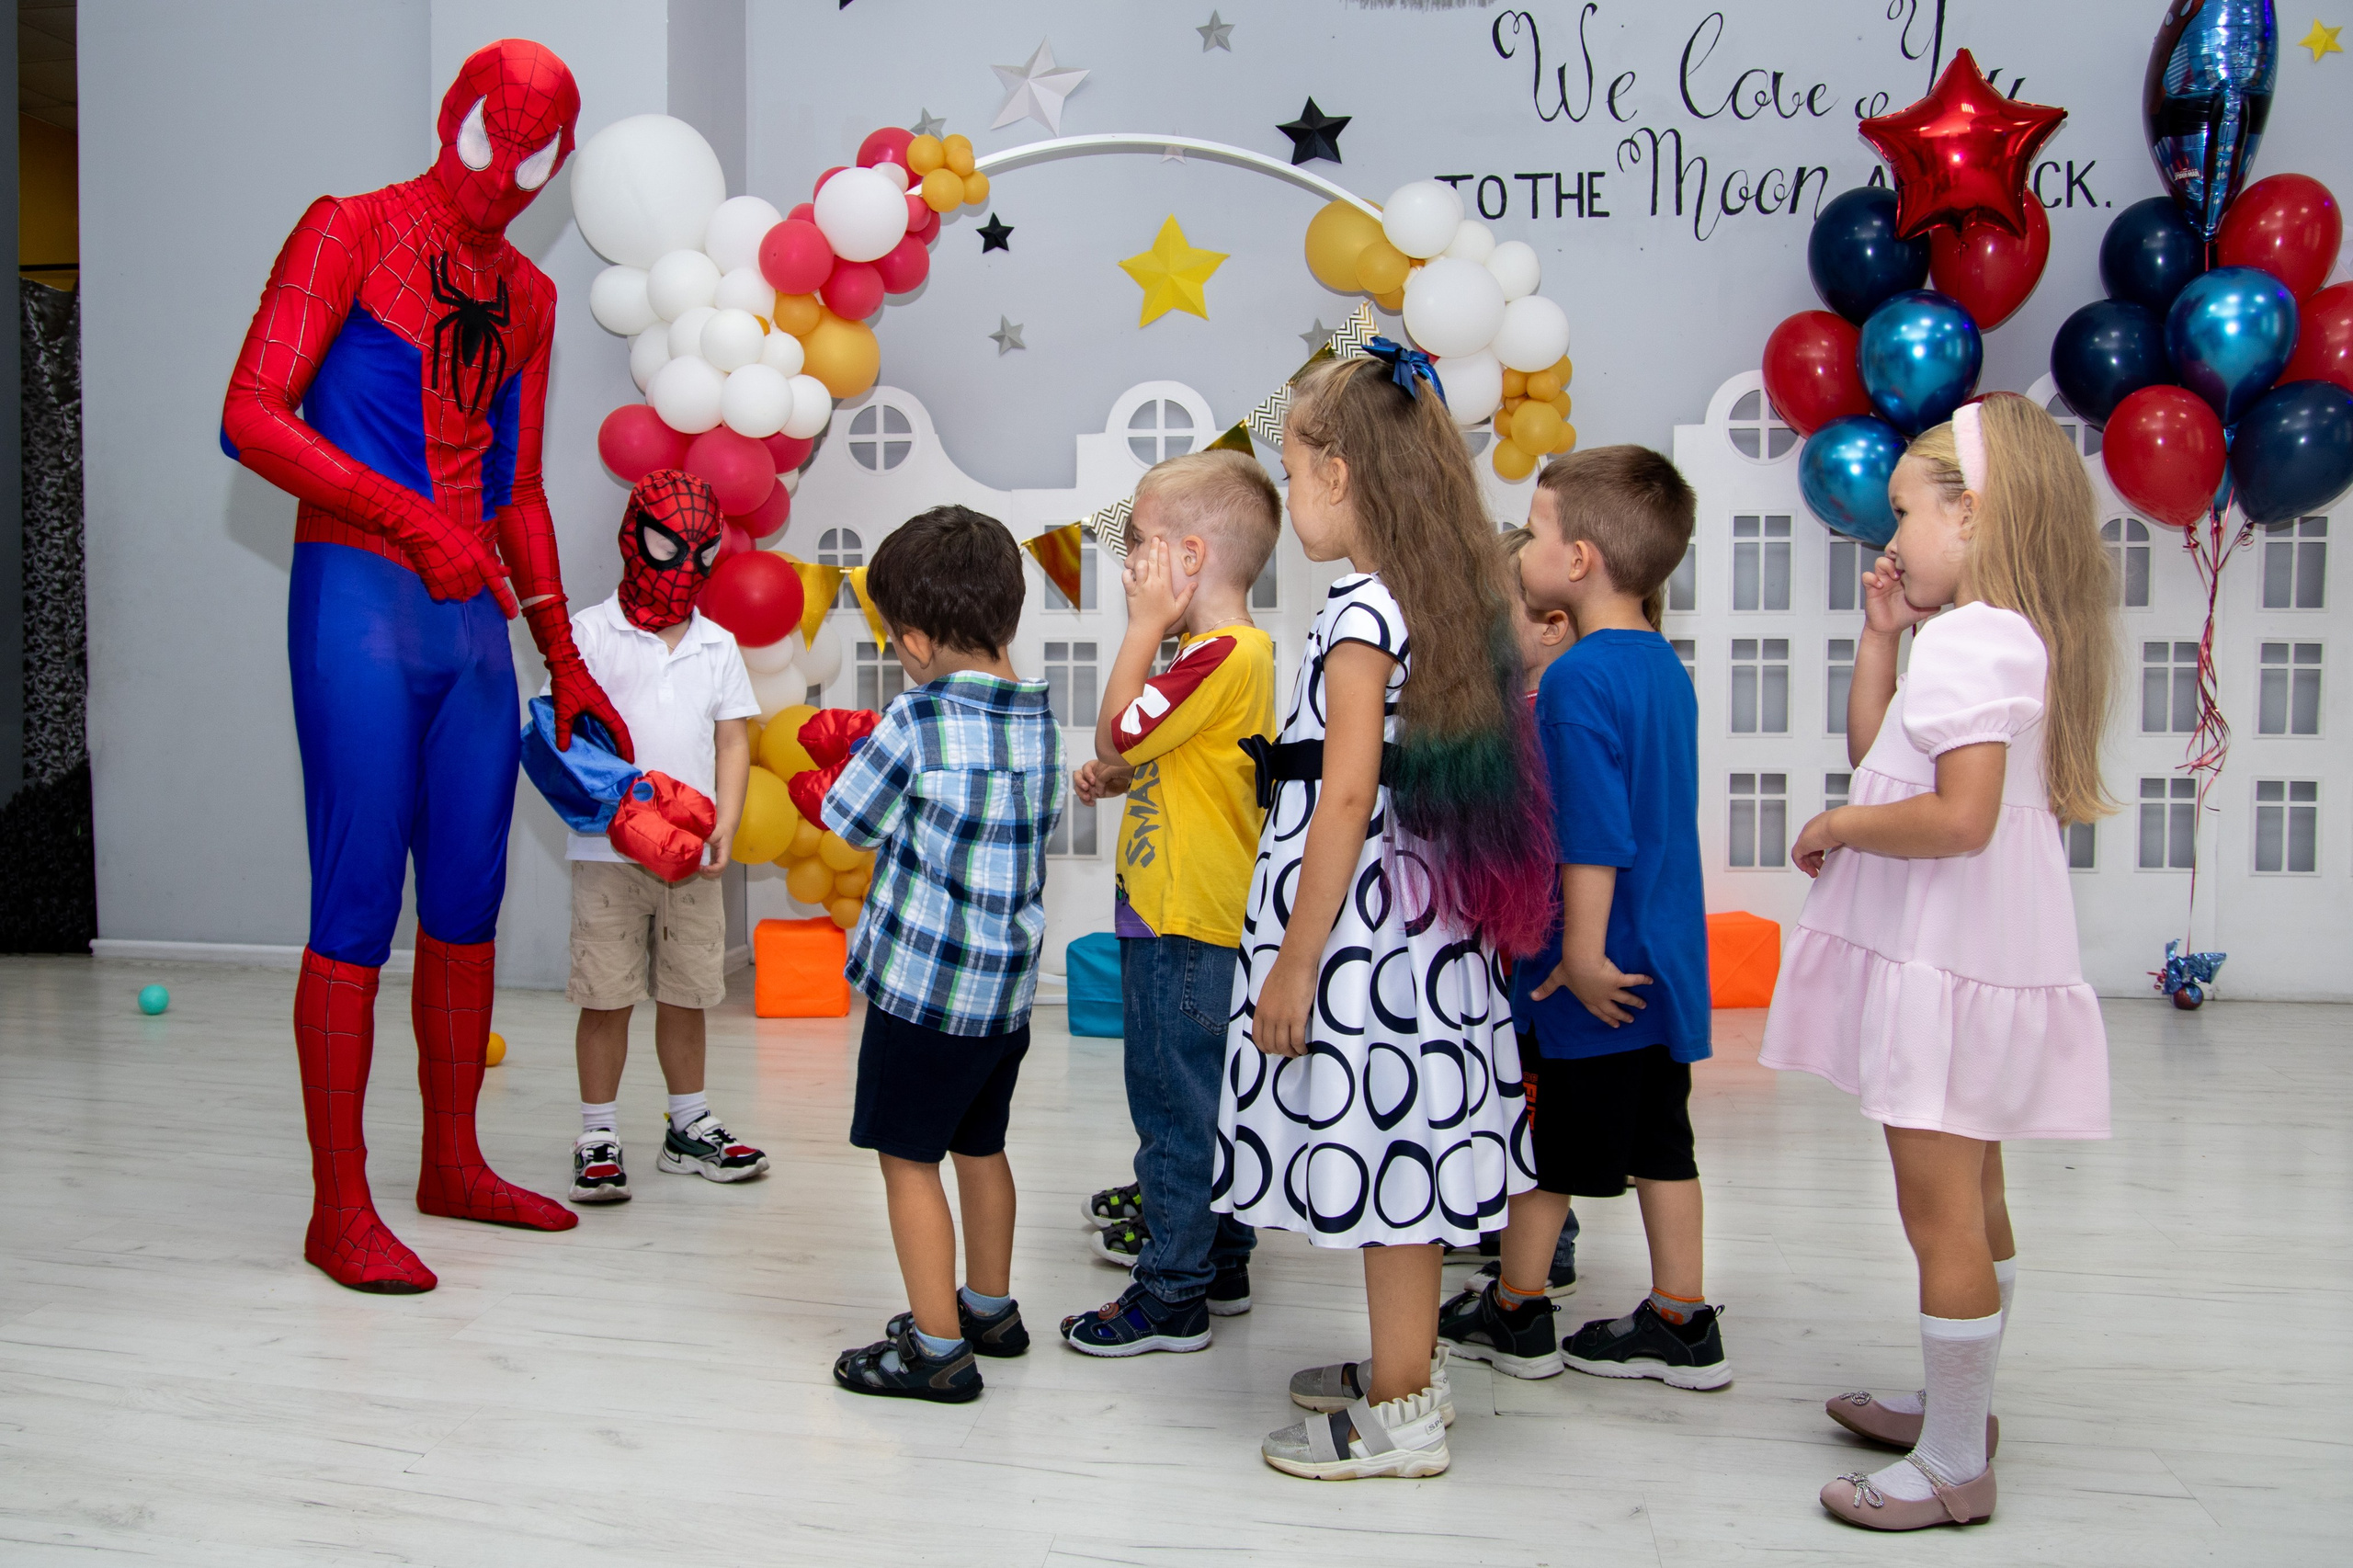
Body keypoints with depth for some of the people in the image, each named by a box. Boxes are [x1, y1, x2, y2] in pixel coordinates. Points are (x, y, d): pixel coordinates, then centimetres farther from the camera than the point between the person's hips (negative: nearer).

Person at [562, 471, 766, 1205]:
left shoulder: (718, 645, 10)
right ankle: (598, 1137, 12)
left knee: (687, 995, 12)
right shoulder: (591, 632, -2)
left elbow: (732, 742, 9)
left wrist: (724, 827, -5)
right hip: (608, 851, -4)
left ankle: (689, 1128, 25)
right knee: (607, 998, 1)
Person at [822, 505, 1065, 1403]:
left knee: (909, 1158, 4)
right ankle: (989, 1308, 35)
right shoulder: (1039, 721, 2)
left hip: (925, 981, -7)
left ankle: (938, 1347, 9)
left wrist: (829, 773, 15)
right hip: (1010, 977, 7)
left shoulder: (917, 721, -16)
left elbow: (851, 820, -6)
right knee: (980, 1146, 21)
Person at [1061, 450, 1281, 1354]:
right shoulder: (1231, 651, 13)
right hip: (1195, 916, 10)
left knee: (1174, 1109, -1)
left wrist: (1145, 624, -12)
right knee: (1207, 1103, 18)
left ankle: (1170, 1297, 9)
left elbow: (1116, 734, -18)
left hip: (1184, 925, -10)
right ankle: (1220, 1263, 30)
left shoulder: (1223, 655, -19)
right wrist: (1119, 777, 4)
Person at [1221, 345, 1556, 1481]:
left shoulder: (1362, 614, -16)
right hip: (1425, 921, 9)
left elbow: (1348, 798, -20)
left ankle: (1400, 1418, 12)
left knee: (1378, 1145, 0)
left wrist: (1295, 960, -16)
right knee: (1398, 1150, 18)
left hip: (1359, 927, -9)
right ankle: (1407, 1366, 33)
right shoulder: (1447, 599, 10)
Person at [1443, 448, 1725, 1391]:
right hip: (1666, 956, 8)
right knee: (1660, 1140, 14)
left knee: (1545, 1141, 8)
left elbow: (1592, 833, -23)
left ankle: (1515, 1314, 22)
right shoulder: (1664, 665, 8)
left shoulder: (1577, 678, -19)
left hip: (1594, 967, -8)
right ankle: (1682, 1327, 22)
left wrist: (1583, 952, -19)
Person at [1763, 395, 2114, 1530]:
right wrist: (1881, 635, 12)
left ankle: (1954, 1467, 10)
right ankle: (1957, 1406, 38)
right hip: (1967, 957, 11)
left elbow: (1960, 815, -29)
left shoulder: (1970, 639, -20)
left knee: (1939, 1212, -1)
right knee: (1972, 1201, 21)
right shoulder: (2004, 635, 12)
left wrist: (1837, 827, -15)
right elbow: (1876, 756, 19)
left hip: (1947, 962, -11)